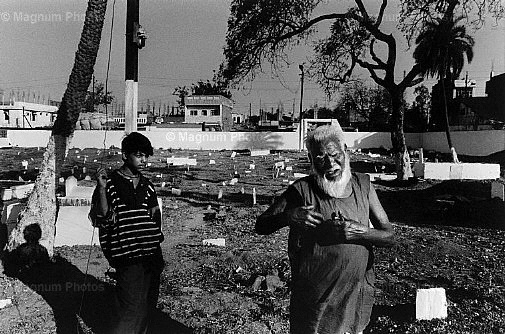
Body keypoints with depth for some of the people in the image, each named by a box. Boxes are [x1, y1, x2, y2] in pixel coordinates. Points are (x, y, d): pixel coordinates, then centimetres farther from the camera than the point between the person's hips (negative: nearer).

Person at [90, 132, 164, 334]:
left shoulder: (147, 185, 12)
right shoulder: (110, 183, -4)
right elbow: (100, 219, -11)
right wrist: (101, 188, -21)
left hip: (152, 254, 6)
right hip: (128, 257, -6)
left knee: (148, 306, 15)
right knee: (131, 312, -11)